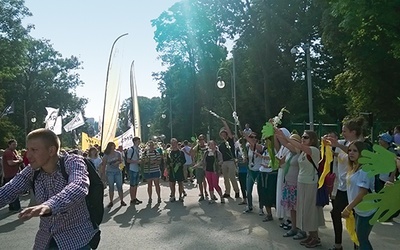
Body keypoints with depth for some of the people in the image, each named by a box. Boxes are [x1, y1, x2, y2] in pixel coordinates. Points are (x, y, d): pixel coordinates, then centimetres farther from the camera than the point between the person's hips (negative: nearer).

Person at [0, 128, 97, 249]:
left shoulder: (72, 162, -18)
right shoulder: (31, 171, -2)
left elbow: (79, 187, -37)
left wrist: (49, 206, -54)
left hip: (76, 237, -5)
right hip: (45, 238, 5)